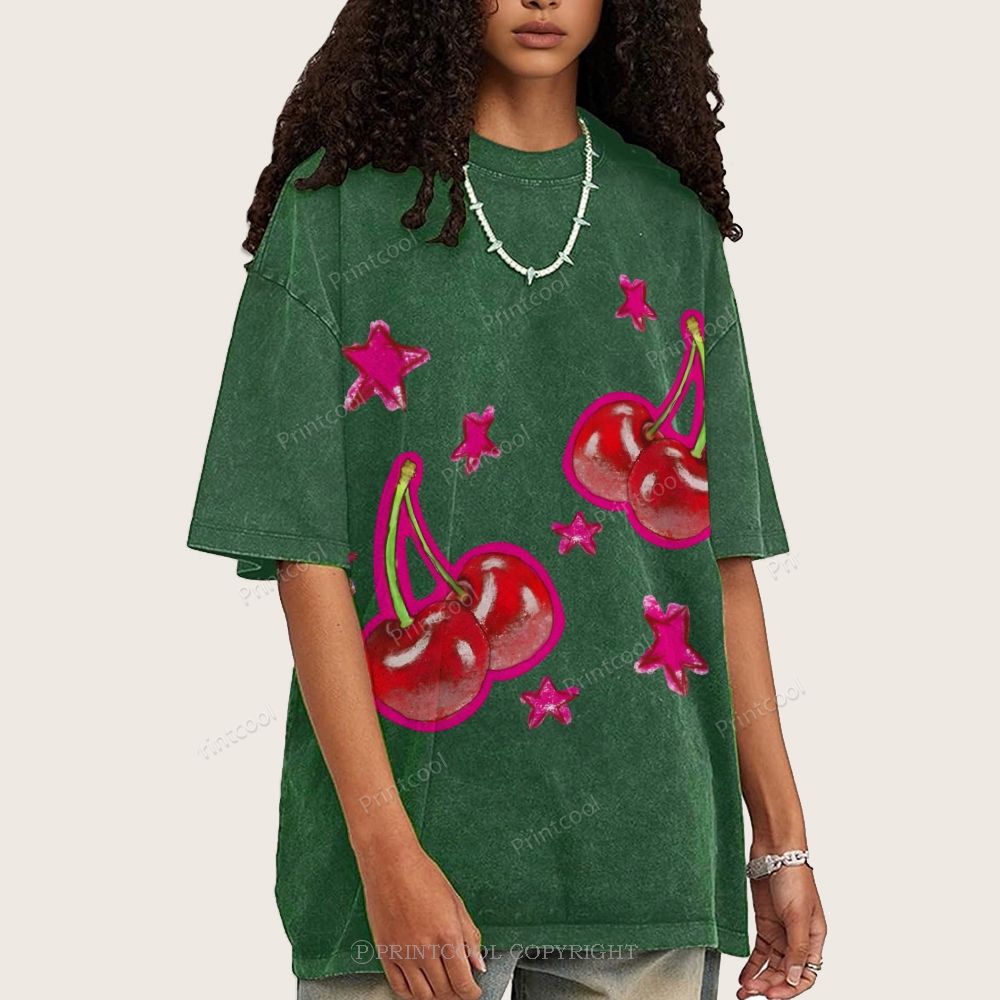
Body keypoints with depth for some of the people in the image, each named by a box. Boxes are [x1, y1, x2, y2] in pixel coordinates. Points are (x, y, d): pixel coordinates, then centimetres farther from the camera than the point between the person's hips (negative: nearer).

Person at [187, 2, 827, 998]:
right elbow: (306, 550, -7)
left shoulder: (674, 221, 9)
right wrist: (386, 851, -14)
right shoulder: (337, 206, -1)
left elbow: (722, 548, 8)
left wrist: (780, 838, 4)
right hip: (418, 829, -2)